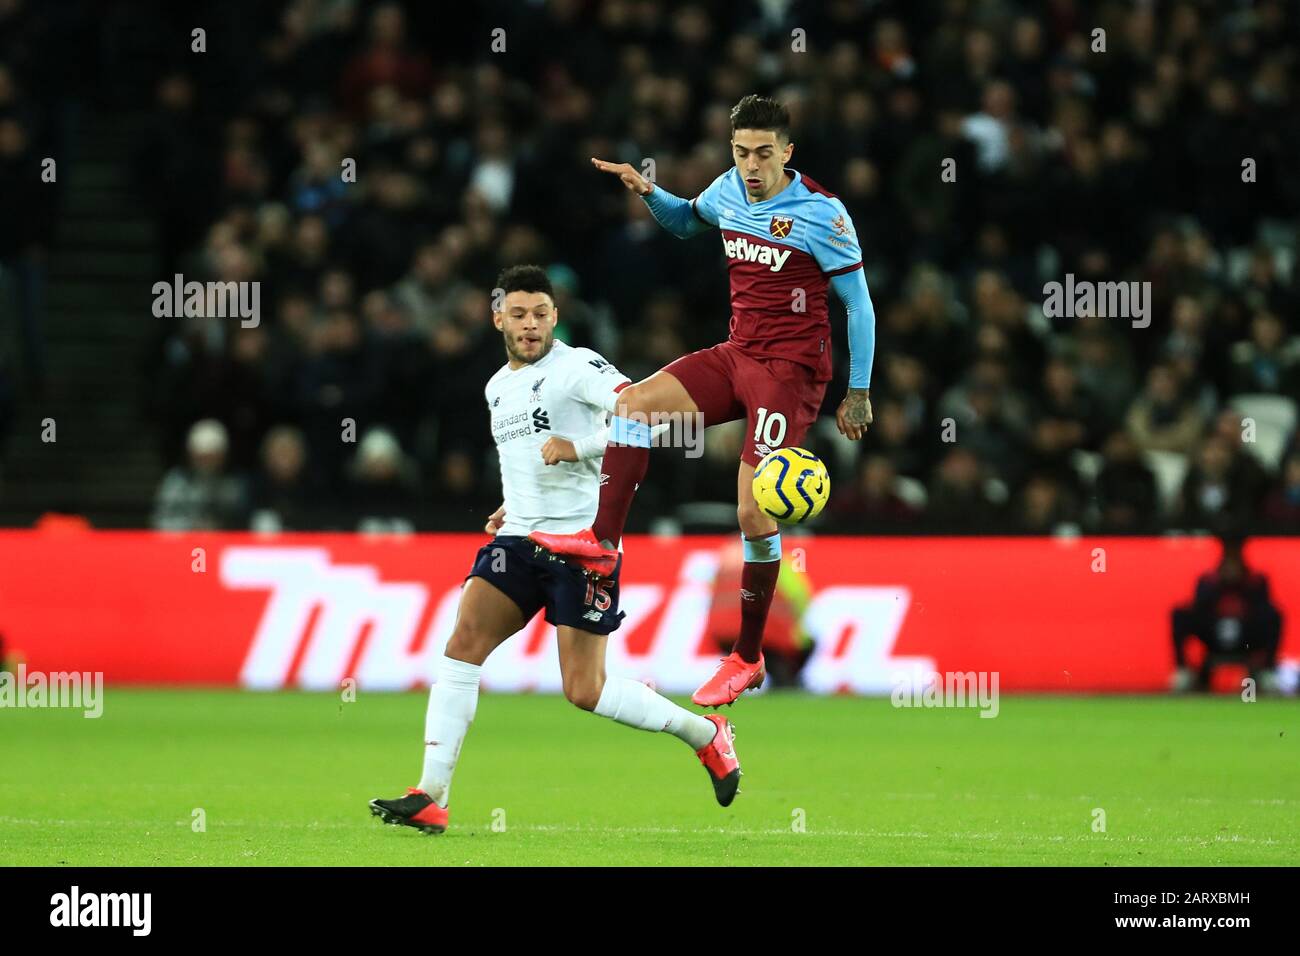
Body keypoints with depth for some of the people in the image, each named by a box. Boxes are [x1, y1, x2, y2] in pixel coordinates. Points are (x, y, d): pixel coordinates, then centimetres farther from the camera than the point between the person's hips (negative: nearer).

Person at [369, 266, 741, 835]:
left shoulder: (576, 367, -7)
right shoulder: (497, 388, 18)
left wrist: (578, 446, -22)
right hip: (519, 540, 6)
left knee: (585, 691, -7)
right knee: (464, 643, -14)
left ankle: (705, 732, 17)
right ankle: (430, 798, -16)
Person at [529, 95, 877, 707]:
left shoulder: (821, 214, -14)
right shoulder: (729, 191, 5)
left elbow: (859, 305, -8)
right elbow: (687, 221, 29)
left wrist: (859, 393, -8)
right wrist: (648, 192, 9)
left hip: (792, 370, -7)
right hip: (736, 356, 7)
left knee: (753, 513, -11)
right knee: (634, 402, -11)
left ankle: (747, 659, -1)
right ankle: (602, 542, -13)